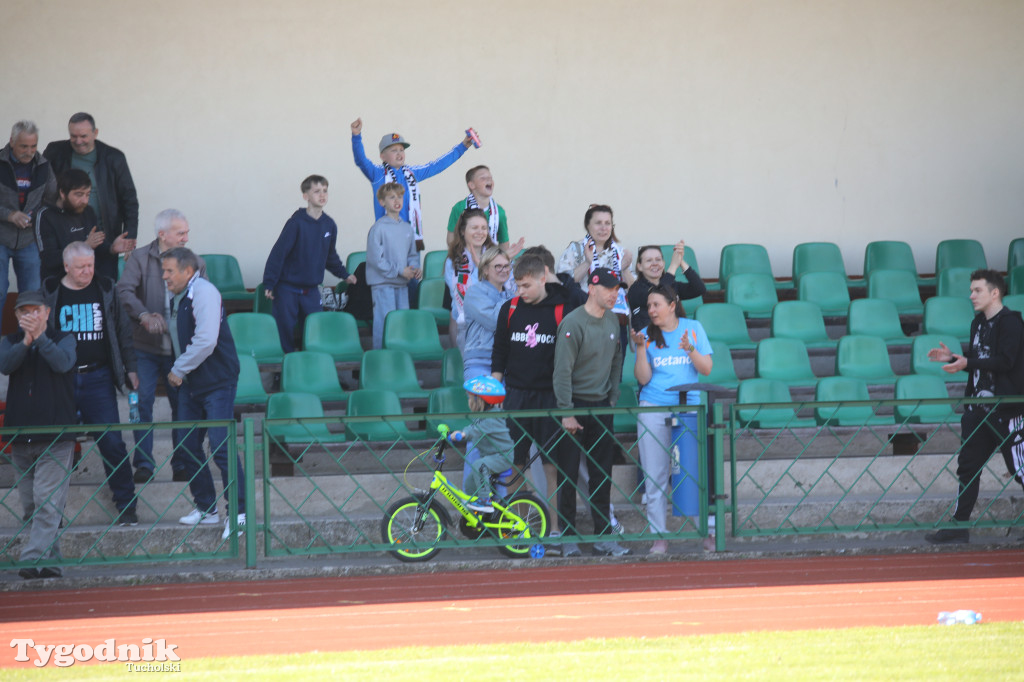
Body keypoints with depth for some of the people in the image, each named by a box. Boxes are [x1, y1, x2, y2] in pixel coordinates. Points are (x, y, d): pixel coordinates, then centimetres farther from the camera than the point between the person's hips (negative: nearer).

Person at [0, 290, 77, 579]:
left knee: (48, 504, -14)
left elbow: (63, 363, -13)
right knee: (30, 508, 5)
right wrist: (26, 341, -19)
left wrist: (40, 337, -20)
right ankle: (50, 562, 13)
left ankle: (35, 559, -22)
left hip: (56, 438, -4)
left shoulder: (63, 339, 6)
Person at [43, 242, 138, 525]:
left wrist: (130, 368, 9)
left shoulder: (105, 289, 6)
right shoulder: (50, 292, 2)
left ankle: (125, 505, 4)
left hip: (98, 377, 0)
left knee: (112, 443, -5)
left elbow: (123, 330, 13)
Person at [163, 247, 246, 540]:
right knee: (187, 447, 8)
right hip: (190, 383, 9)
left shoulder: (203, 293, -15)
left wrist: (178, 370, -14)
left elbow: (206, 340, -22)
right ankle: (205, 508, 19)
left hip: (216, 381, -9)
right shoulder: (177, 297, 13)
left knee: (220, 446, -13)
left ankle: (239, 512, -9)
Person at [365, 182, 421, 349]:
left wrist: (415, 269, 0)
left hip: (402, 284, 7)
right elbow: (375, 258, -13)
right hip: (383, 284, -7)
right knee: (384, 322, -8)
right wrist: (399, 271, -14)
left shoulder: (407, 228, 11)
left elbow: (412, 254, 21)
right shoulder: (379, 228, -10)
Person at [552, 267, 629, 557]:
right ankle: (567, 537, 3)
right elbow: (562, 371, -16)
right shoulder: (573, 323, -15)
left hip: (602, 407, 6)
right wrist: (567, 413, -18)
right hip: (575, 406, -6)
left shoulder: (612, 321, 7)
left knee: (602, 475, 7)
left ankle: (603, 536, 12)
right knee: (568, 474, -2)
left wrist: (613, 399, 10)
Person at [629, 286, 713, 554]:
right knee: (655, 476, 0)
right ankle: (659, 536, 4)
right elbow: (643, 378, -2)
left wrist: (690, 349, -14)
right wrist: (641, 348, -14)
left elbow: (706, 369, 2)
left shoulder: (693, 328, 4)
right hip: (654, 410, 1)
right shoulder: (647, 335, 4)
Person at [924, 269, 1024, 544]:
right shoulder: (979, 323, 15)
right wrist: (952, 357, 4)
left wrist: (967, 363, -27)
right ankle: (959, 526, 13)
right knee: (968, 467, 9)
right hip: (978, 408, 9)